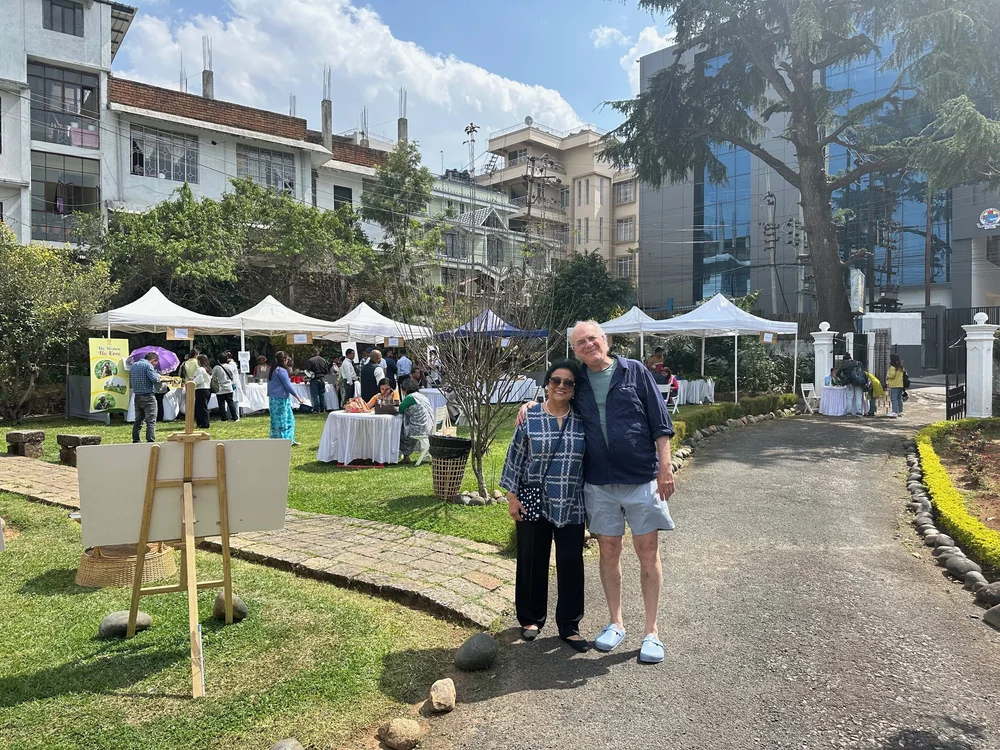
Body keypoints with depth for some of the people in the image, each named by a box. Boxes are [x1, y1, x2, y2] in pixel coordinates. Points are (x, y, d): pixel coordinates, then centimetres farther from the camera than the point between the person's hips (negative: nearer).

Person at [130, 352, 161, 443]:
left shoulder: (133, 365, 15)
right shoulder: (148, 365, -10)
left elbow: (130, 384, 21)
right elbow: (154, 379, -21)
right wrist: (158, 375, -1)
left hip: (137, 397, 8)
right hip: (148, 397, -8)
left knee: (138, 421, 15)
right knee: (151, 421, -6)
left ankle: (135, 441, 19)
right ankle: (151, 442, -11)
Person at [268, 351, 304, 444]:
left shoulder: (273, 370, 13)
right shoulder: (281, 371, -16)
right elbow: (288, 386, -16)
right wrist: (298, 397, -9)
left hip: (273, 398, 9)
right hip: (281, 399, -9)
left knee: (289, 419, 15)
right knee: (282, 420, -3)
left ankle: (290, 440, 22)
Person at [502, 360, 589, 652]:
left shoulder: (582, 421, 1)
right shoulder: (529, 419, -3)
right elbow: (515, 458, 1)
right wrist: (512, 496, -2)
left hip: (571, 506, 1)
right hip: (534, 504, -1)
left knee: (571, 564, 4)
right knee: (532, 562, 10)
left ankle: (569, 626, 19)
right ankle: (531, 619, 29)